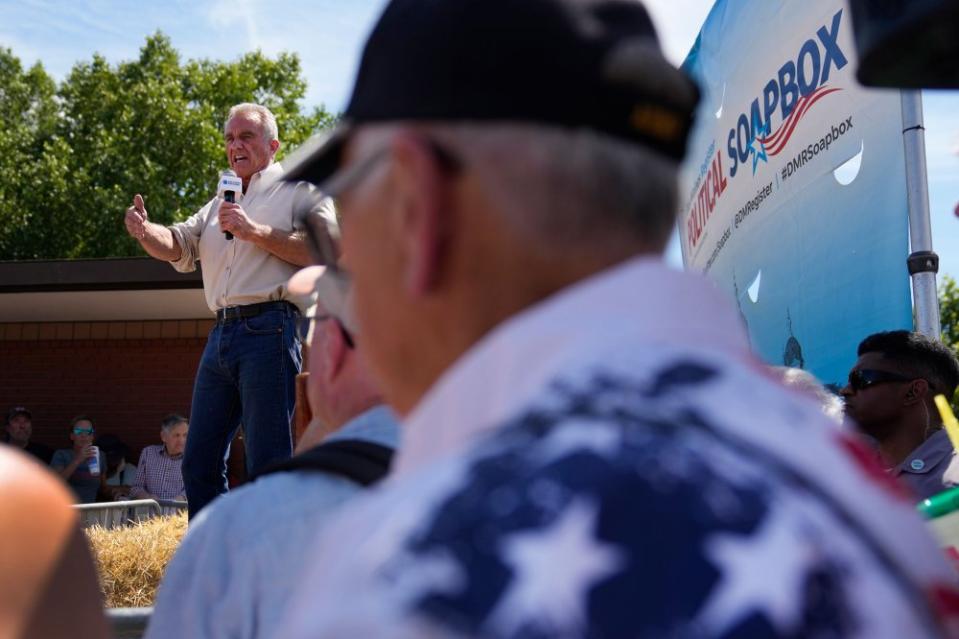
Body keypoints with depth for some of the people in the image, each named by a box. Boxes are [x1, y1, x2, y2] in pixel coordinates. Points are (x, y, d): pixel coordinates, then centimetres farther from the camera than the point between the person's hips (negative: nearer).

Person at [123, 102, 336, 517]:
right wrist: (145, 231, -7)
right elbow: (178, 246, 15)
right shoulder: (220, 205, 27)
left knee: (268, 464, -8)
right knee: (199, 463, 9)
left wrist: (255, 232, -13)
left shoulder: (298, 189, 5)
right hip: (221, 334, 8)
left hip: (269, 330, -7)